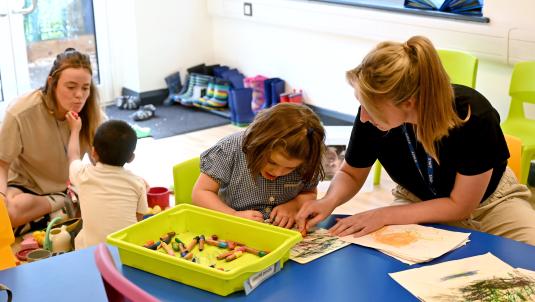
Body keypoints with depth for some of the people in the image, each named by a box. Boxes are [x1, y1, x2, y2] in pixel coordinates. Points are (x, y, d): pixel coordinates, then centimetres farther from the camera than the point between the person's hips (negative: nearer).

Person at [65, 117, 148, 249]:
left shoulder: (84, 174, -3)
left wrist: (75, 129, 37)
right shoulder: (138, 183, -3)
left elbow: (73, 155, 20)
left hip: (90, 248, 1)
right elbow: (139, 218, 6)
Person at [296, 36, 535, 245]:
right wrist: (329, 201, -28)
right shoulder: (371, 113, -26)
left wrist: (383, 215, -28)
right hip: (419, 204, 2)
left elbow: (460, 205, -22)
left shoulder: (473, 115, -34)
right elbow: (351, 174, -5)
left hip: (488, 200, -2)